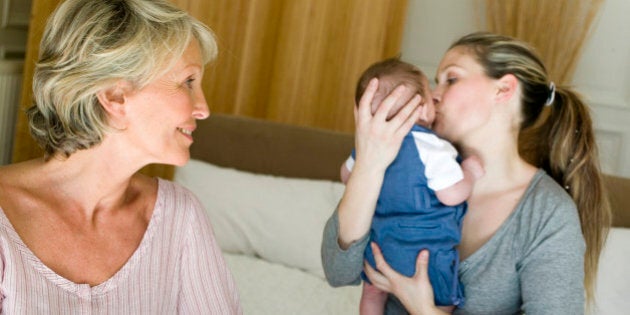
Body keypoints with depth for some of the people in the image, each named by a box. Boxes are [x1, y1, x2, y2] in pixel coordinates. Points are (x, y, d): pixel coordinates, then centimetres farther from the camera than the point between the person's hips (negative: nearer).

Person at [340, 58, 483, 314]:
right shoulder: (431, 147, -20)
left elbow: (346, 174, 18)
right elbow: (451, 195, -23)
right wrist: (471, 173, -5)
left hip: (377, 245, 7)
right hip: (424, 252, -7)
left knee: (372, 294, 28)